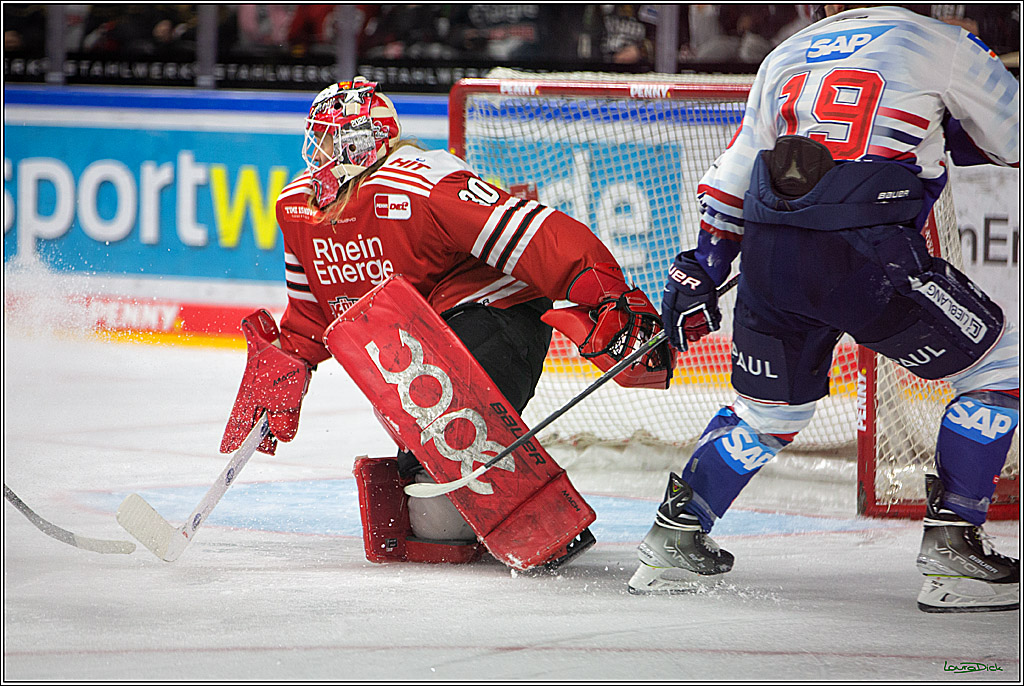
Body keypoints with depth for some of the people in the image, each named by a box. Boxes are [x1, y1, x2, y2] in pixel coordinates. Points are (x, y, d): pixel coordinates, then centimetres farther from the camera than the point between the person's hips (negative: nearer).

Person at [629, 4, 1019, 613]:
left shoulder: (787, 55, 25)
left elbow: (732, 179, 27)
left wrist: (701, 270, 33)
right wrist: (950, 130, 36)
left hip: (768, 254, 6)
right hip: (866, 253, -5)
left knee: (769, 407, 28)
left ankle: (675, 537, 28)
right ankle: (953, 545, 3)